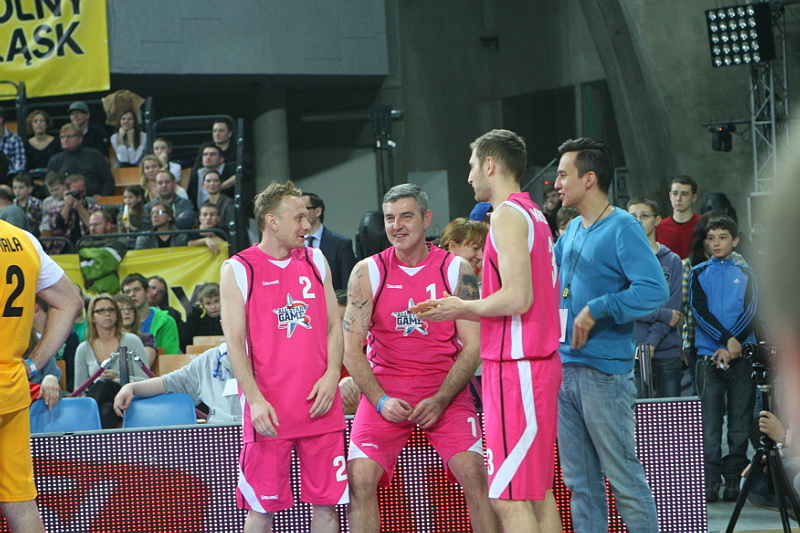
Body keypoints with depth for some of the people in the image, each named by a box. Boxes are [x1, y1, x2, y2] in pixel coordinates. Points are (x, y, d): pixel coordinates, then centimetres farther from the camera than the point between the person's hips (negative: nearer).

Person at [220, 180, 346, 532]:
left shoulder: (315, 262, 14)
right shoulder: (238, 270, 0)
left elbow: (334, 327, 16)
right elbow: (234, 342, -5)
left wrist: (332, 375, -2)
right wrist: (256, 399, -15)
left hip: (320, 405, 4)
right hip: (268, 411, -4)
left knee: (326, 502, 3)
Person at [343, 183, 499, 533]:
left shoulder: (456, 270, -1)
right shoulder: (367, 273, 0)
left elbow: (473, 346, -3)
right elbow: (352, 349, -1)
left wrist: (440, 401, -14)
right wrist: (381, 400, -14)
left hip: (446, 389, -1)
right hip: (384, 390, 1)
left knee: (474, 475, -16)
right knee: (360, 477, -13)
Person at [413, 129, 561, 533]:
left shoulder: (507, 214, -12)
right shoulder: (533, 214, 18)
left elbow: (517, 298, -22)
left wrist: (464, 308, -6)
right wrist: (459, 311, 17)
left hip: (515, 368, -10)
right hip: (541, 361, 10)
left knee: (509, 497, -10)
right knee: (537, 491, 13)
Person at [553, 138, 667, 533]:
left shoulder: (622, 228, -9)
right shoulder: (572, 231, 14)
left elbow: (654, 290, -21)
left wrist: (596, 310, -21)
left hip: (603, 372, -8)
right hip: (563, 368, 8)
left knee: (623, 478, -5)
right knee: (580, 482, 11)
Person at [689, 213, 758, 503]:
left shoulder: (745, 273, 11)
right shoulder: (699, 273, 9)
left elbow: (751, 310, 1)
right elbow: (700, 311, -2)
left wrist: (733, 344, -12)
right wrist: (727, 340, -14)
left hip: (741, 354, 1)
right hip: (708, 355, -1)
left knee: (740, 420, -1)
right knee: (710, 421, -5)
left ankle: (734, 479, 2)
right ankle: (711, 481, -4)